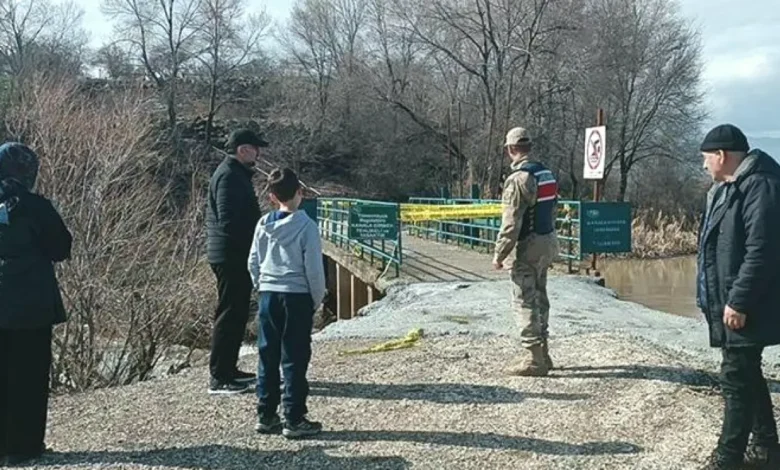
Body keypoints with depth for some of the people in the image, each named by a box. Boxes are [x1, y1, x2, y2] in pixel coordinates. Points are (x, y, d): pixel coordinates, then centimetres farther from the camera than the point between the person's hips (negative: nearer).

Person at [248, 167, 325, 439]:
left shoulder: (264, 224, 2)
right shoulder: (306, 226, -12)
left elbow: (253, 263, 8)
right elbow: (314, 268, -11)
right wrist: (318, 299, 2)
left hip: (268, 296, 5)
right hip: (297, 297, -4)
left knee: (267, 357, 12)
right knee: (295, 360, 1)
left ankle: (266, 416, 20)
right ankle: (294, 420, 5)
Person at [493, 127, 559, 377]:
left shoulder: (518, 179, -17)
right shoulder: (546, 173, 10)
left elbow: (511, 223, -20)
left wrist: (499, 254, -13)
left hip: (531, 245, -9)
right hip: (548, 240, 9)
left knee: (526, 300, -4)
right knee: (539, 297, 17)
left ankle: (534, 358, -3)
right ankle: (542, 354, 24)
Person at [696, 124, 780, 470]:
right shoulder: (726, 189, 15)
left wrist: (739, 302, -25)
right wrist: (718, 298, 21)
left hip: (745, 309, -11)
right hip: (729, 303, 11)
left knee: (736, 380, -5)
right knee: (748, 376, 17)